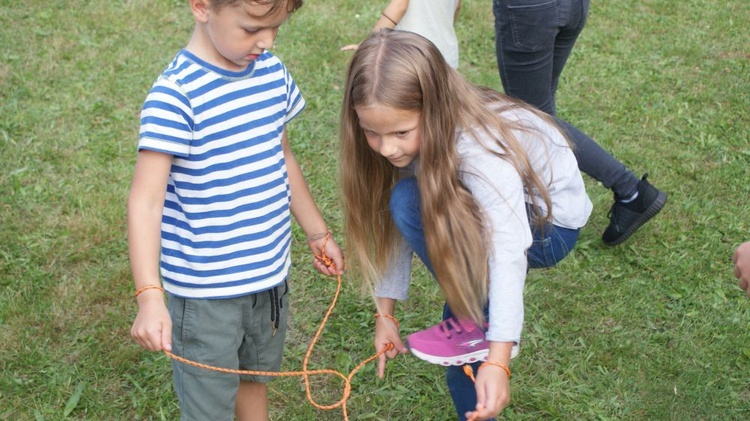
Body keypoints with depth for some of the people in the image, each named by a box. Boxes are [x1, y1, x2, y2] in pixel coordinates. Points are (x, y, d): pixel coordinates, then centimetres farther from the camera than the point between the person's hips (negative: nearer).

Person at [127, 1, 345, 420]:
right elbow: (145, 201, -26)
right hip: (205, 290, -6)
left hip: (270, 273, 7)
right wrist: (150, 297, -35)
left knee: (255, 377, 25)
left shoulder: (273, 71, 0)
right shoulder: (175, 94, -22)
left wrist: (319, 234, 21)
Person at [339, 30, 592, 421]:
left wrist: (497, 361, -49)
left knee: (413, 203, -28)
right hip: (484, 210, 7)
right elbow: (393, 223, -7)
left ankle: (478, 323, -11)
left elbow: (508, 253, -43)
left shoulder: (481, 147, -37)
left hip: (549, 223, -7)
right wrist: (386, 313, -7)